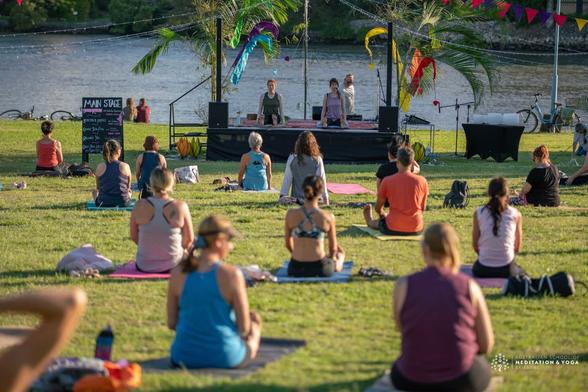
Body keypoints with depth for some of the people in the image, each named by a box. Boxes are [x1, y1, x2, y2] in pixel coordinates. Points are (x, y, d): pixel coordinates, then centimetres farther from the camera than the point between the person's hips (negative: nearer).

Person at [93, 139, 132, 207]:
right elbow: (128, 187, 8)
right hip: (123, 203, 1)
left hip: (103, 203, -1)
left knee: (95, 192, 34)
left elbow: (98, 188, 8)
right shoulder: (125, 166, -6)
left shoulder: (100, 167, -5)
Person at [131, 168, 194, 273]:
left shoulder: (140, 206, -12)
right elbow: (189, 239, -5)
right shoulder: (180, 206, -14)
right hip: (172, 265, -1)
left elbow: (134, 236, 0)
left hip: (144, 267, 1)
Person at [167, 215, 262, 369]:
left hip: (184, 356, 5)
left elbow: (172, 323, 1)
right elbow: (244, 328, -10)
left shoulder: (178, 273, -6)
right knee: (254, 319, 28)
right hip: (225, 358, -5)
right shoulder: (232, 275, -17)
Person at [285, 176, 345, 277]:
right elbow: (333, 248, 0)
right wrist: (332, 257, 24)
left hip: (295, 269, 2)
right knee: (340, 253, 36)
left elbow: (288, 244, 3)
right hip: (320, 268, -2)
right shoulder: (328, 217, -15)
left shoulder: (291, 215, -11)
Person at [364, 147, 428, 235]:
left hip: (393, 229, -3)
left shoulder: (387, 181, -7)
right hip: (416, 230, 3)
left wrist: (383, 215, 26)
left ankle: (370, 221, 60)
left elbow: (378, 208, 5)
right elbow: (423, 208, 8)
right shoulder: (422, 181, -5)